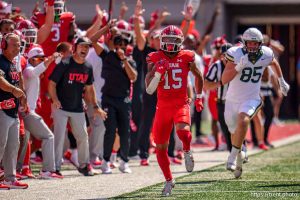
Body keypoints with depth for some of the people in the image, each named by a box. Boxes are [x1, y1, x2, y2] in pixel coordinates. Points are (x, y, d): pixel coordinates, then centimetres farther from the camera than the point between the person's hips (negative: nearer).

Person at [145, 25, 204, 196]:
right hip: (163, 106, 2)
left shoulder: (186, 57, 0)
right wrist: (158, 72, -20)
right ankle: (169, 180, 24)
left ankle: (187, 152, 1)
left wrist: (199, 97, 22)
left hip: (181, 103, -2)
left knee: (183, 130, -33)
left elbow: (198, 76, 20)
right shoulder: (155, 59, -2)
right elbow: (149, 89, -6)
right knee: (161, 148, 5)